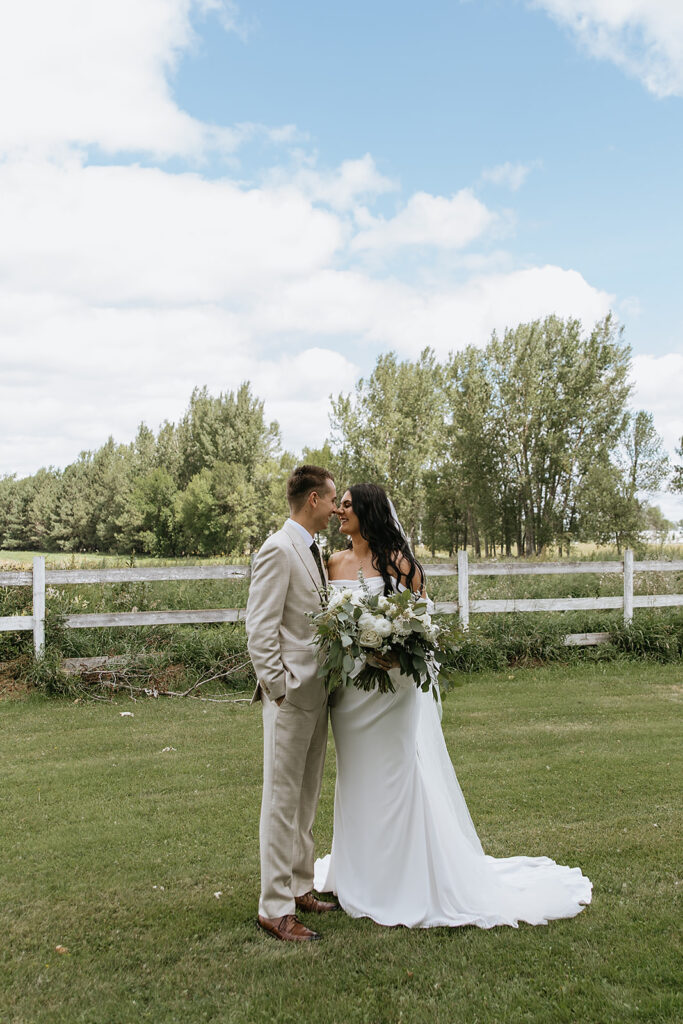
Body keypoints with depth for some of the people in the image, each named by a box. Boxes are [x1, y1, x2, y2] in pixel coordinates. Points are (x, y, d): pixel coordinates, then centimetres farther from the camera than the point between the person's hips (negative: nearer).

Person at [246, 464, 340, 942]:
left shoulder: (314, 551, 15)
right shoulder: (278, 550, -14)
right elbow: (260, 631, -17)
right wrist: (279, 688, -18)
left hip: (317, 692, 9)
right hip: (292, 694, -9)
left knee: (307, 799, 17)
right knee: (283, 801, -1)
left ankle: (300, 887, 30)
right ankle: (275, 908, 9)